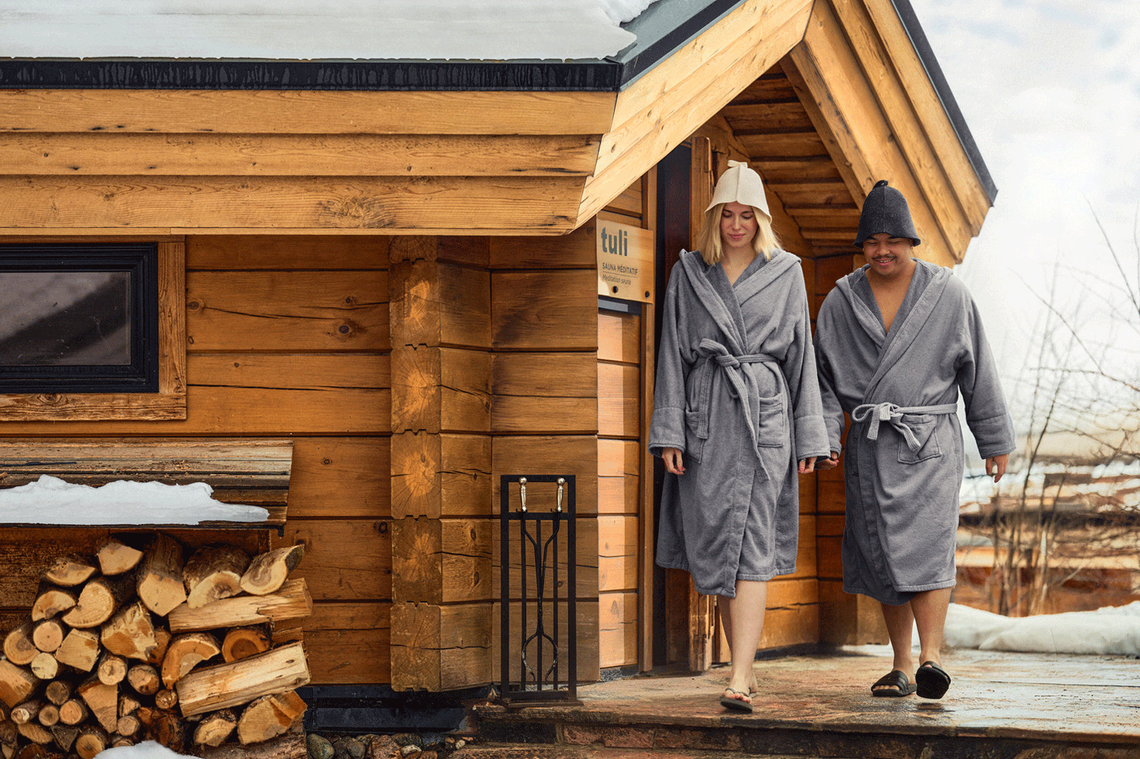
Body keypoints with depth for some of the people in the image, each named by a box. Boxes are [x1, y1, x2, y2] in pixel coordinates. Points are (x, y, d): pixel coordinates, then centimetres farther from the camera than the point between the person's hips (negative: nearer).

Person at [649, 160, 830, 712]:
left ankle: (739, 680, -18)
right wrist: (668, 432, -2)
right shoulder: (688, 273, 9)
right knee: (715, 547, 6)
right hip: (705, 418, 2)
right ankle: (746, 666, 19)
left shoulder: (785, 274, 7)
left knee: (751, 548, -11)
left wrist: (809, 435, 4)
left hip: (764, 416, -2)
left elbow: (800, 356, 8)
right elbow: (673, 353, 6)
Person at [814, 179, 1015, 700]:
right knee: (881, 553, 4)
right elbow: (823, 378, 10)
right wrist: (823, 438, -4)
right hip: (869, 446, 3)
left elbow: (978, 373, 8)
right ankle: (901, 667, 13)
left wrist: (995, 441, 9)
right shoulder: (840, 303, 8)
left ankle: (931, 657, -25)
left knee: (926, 544, -18)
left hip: (930, 442, -3)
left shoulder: (947, 295, 3)